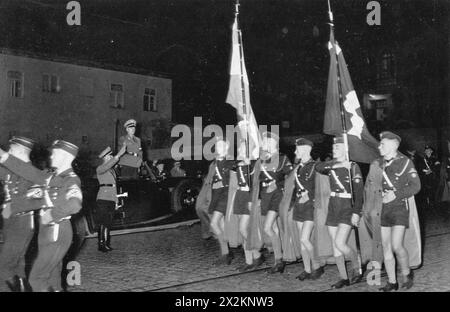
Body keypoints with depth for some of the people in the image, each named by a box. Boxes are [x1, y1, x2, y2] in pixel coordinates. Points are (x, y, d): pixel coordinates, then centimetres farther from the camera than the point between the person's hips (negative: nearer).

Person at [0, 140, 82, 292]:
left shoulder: (71, 179, -17)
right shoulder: (53, 177, 9)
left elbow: (74, 204, -36)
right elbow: (30, 172, 15)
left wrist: (52, 215, -26)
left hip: (57, 235, -8)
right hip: (49, 233, 8)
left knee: (36, 278, -5)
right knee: (52, 277, 16)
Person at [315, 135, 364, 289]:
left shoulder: (353, 166, -6)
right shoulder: (331, 166, 9)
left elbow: (359, 192, -11)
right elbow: (318, 167, -10)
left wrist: (356, 212, -17)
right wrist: (336, 163, -20)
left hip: (347, 208, -6)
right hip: (333, 208, 6)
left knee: (340, 243, -15)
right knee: (335, 246, 6)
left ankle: (358, 269, 10)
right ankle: (344, 278, 17)